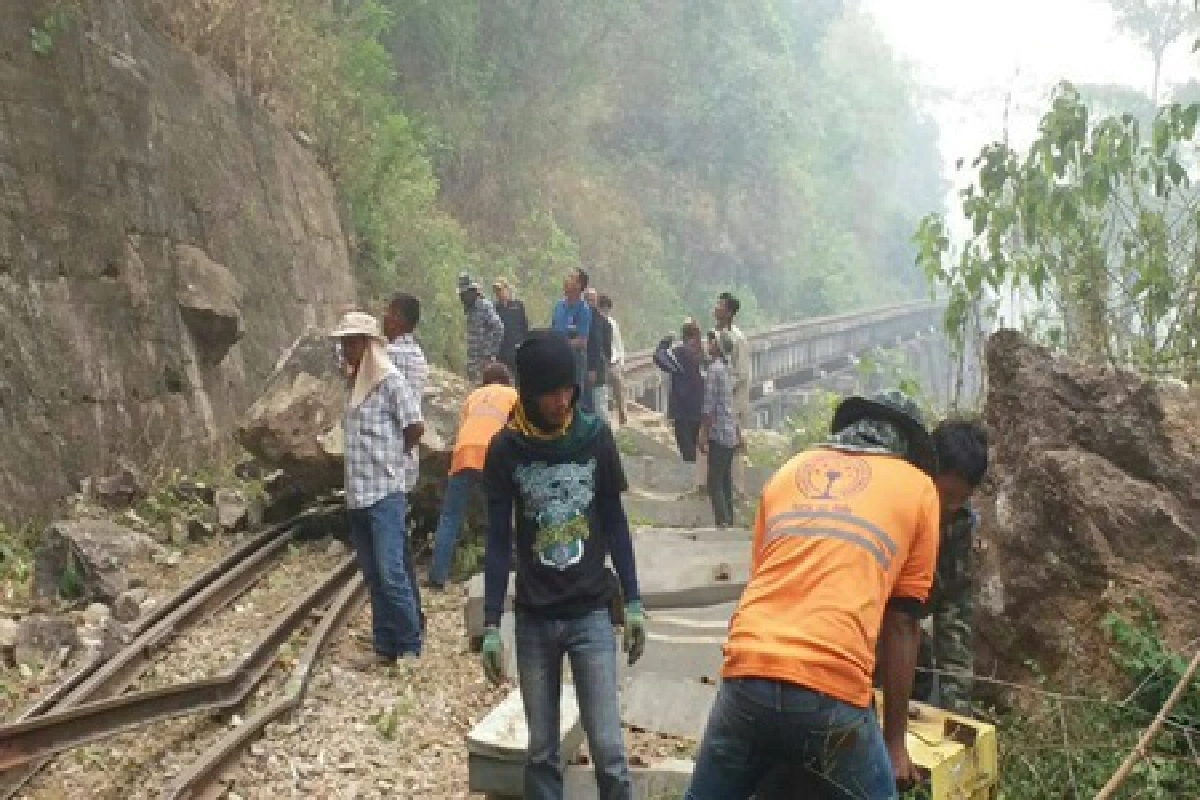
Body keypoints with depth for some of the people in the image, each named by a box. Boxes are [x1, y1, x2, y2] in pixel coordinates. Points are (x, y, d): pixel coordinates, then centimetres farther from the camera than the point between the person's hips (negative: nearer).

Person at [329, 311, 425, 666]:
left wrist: (393, 456, 2)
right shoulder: (355, 383, 14)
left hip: (385, 492, -8)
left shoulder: (390, 380, -9)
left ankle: (410, 647, 4)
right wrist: (373, 457, 11)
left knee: (391, 573, -8)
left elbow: (416, 427, -12)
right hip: (357, 494, 8)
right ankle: (384, 646, 18)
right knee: (373, 576, 11)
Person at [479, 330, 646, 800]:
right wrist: (491, 626, -2)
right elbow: (499, 541, 0)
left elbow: (614, 524, 5)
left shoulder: (596, 437, -3)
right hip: (533, 619, 1)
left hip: (591, 613, 0)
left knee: (608, 750, -5)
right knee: (541, 752, 8)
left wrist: (633, 603, 4)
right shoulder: (505, 450, -4)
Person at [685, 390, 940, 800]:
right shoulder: (918, 487, 13)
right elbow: (902, 623, 11)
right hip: (831, 692, -3)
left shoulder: (791, 468, 22)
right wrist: (895, 740, 15)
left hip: (746, 674, 4)